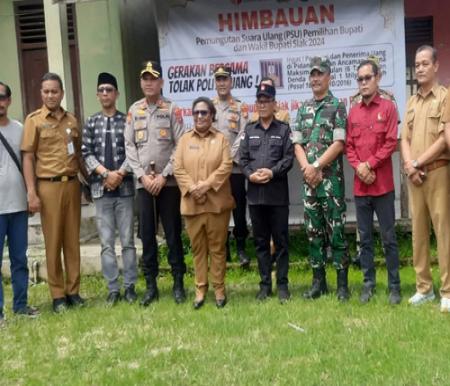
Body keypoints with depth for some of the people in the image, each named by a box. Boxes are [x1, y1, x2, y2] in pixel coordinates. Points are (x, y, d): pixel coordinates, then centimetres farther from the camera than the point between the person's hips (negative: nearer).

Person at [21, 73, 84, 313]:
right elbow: (28, 158, -3)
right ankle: (58, 295, 10)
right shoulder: (34, 120, 0)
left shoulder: (71, 120, 12)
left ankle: (73, 290, 17)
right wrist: (31, 193, -10)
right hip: (49, 186, -3)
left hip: (72, 184, 4)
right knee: (53, 242, 2)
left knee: (73, 240, 7)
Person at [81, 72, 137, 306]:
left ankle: (130, 286, 13)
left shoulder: (127, 120, 3)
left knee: (127, 240, 4)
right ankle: (113, 289, 11)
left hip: (125, 188, -1)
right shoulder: (91, 123, 9)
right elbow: (86, 154, 2)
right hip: (100, 189, 2)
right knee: (107, 243, 4)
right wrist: (106, 174, -10)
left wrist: (119, 174, -13)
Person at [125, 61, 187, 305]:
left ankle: (178, 284, 12)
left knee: (173, 234, 2)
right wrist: (142, 176, -5)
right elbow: (129, 146, 6)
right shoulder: (134, 110, 9)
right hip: (143, 182, 3)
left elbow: (180, 146, -4)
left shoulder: (172, 109, 1)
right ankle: (151, 286, 15)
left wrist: (163, 176, -10)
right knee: (147, 236, 6)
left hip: (168, 182, -2)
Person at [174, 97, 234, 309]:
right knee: (197, 248, 8)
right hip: (192, 203, 2)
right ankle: (200, 289, 17)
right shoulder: (185, 139, 9)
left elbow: (226, 166, -5)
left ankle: (219, 289, 14)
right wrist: (192, 188, -13)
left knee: (217, 247, 4)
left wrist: (206, 185, -16)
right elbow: (178, 168, 1)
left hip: (216, 202, -1)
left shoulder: (221, 138, 5)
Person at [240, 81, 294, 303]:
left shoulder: (284, 129, 6)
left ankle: (282, 285, 10)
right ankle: (265, 284, 16)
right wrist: (250, 174, -11)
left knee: (281, 241, 1)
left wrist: (272, 172, -18)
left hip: (278, 194, -3)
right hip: (255, 194, 3)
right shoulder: (249, 130, 14)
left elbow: (288, 158, -4)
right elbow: (242, 158, 7)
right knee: (260, 241, 8)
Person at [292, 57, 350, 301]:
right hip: (309, 179, 5)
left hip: (331, 178, -5)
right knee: (313, 231, 9)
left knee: (336, 230, -2)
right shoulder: (303, 109, 14)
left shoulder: (337, 107, -1)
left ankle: (342, 283, 6)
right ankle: (318, 281, 18)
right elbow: (297, 144, 9)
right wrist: (307, 168, -7)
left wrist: (316, 166, -12)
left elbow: (339, 143, -10)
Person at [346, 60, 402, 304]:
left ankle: (394, 286, 11)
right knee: (365, 238, 9)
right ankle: (368, 283, 18)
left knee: (388, 237, 2)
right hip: (360, 186, 4)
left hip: (383, 184, -3)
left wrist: (369, 164, -13)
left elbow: (391, 142, -7)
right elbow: (348, 146, 8)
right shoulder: (353, 112, 10)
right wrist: (358, 167, -9)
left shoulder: (388, 107, 0)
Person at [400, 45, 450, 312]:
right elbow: (405, 139, 13)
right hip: (414, 175, 6)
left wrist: (418, 163, -10)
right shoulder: (411, 102, 17)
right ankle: (424, 287, 16)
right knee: (418, 230, 8)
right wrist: (409, 165, -4)